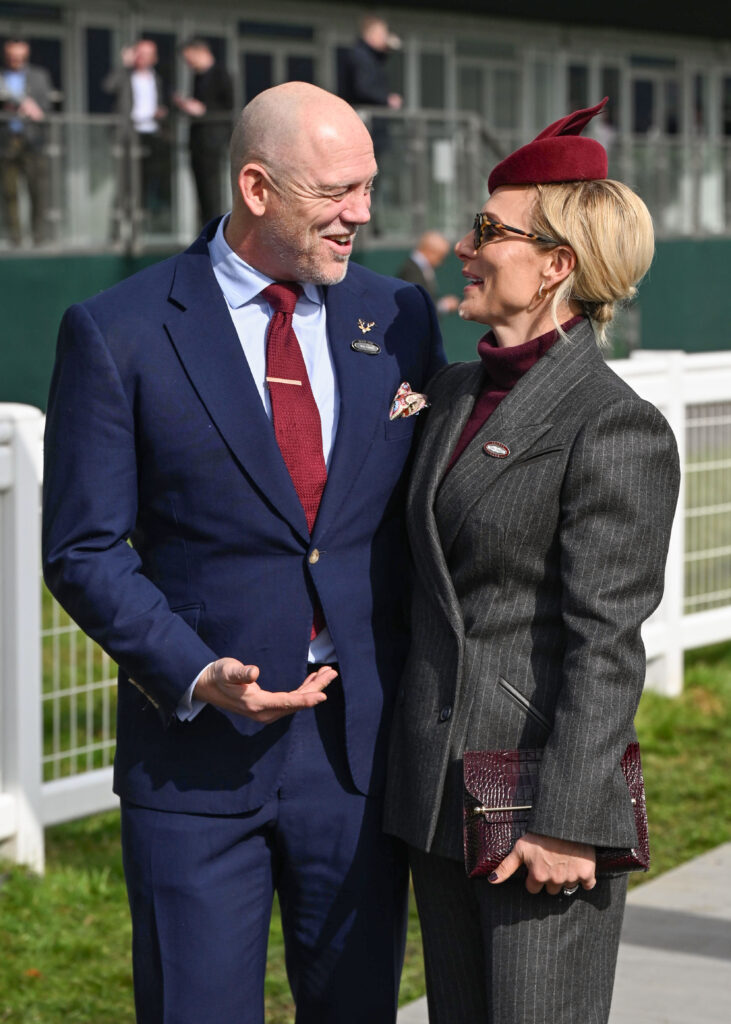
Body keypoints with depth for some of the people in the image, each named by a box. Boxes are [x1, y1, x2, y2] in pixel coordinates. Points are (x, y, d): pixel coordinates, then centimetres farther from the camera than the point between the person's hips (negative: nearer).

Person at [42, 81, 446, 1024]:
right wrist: (198, 679, -17)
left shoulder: (399, 320, 6)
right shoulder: (118, 333, -6)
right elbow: (83, 550, -5)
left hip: (362, 743, 3)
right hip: (196, 751, -3)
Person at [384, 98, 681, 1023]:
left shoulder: (617, 429, -14)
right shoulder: (454, 393, 11)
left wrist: (566, 824, -18)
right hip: (438, 793, 8)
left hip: (541, 800, -8)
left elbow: (607, 642, -16)